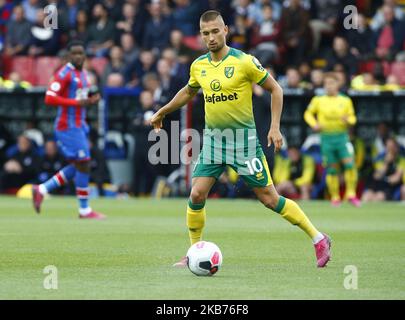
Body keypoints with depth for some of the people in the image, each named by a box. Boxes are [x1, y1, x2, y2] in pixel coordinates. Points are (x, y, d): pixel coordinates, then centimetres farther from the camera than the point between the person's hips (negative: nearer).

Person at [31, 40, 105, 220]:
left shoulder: (83, 73, 13)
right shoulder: (65, 74, -14)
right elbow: (49, 98, -21)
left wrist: (90, 101, 4)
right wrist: (76, 103, -22)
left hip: (79, 125, 9)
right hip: (68, 126, -9)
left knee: (78, 167, 11)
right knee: (83, 164, -7)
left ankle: (42, 190, 19)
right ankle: (84, 210, 3)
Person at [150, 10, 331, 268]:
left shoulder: (244, 61, -12)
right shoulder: (198, 66, 5)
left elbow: (275, 89, -4)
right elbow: (188, 92, 27)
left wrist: (275, 126, -10)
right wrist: (162, 112, 30)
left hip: (243, 137, -5)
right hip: (212, 138, 5)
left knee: (269, 198, -4)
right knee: (196, 195, -7)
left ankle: (318, 239, 7)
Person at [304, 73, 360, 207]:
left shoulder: (346, 100, 5)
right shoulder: (318, 100, 4)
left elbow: (352, 117, 12)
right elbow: (308, 113, 14)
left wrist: (348, 120, -10)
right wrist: (314, 124, -3)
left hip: (342, 137, 0)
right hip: (326, 138, 0)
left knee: (350, 164, -15)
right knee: (332, 169, 2)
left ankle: (351, 194, -6)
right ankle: (335, 197, 13)